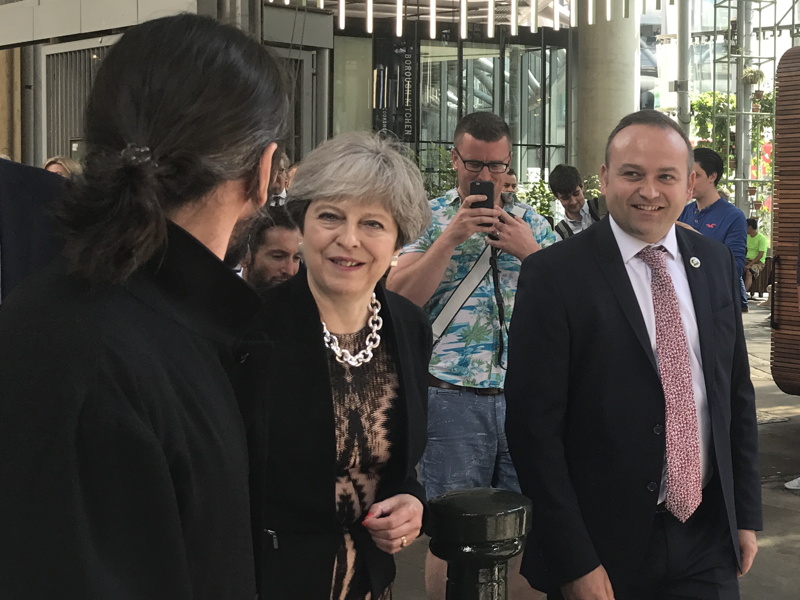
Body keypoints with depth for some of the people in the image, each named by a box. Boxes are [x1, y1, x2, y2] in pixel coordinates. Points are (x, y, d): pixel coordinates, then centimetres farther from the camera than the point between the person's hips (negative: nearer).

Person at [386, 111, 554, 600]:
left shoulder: (531, 222, 12)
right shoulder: (429, 219, 5)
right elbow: (399, 299, -8)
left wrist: (528, 249, -9)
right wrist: (451, 237, -13)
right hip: (453, 394, -2)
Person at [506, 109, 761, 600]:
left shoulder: (716, 263, 4)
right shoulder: (555, 275, -12)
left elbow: (737, 393, 11)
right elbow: (534, 426, -14)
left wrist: (747, 514, 9)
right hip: (603, 548, -4)